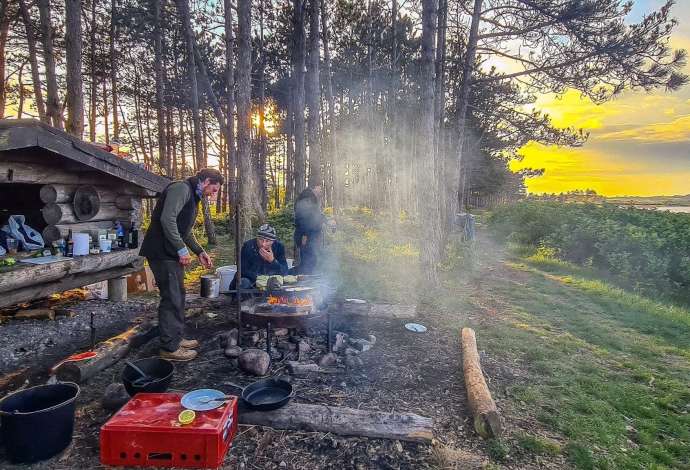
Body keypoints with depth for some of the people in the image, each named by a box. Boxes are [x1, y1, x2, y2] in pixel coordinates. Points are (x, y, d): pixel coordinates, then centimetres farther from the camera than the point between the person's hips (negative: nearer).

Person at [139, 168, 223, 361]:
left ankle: (176, 338, 28)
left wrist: (200, 252, 19)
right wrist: (182, 249, -21)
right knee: (171, 299, -6)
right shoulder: (181, 188, -13)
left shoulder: (192, 195, 20)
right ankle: (169, 347, 4)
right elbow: (167, 219, -25)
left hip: (172, 253, 11)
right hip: (162, 252, -11)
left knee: (178, 296, 16)